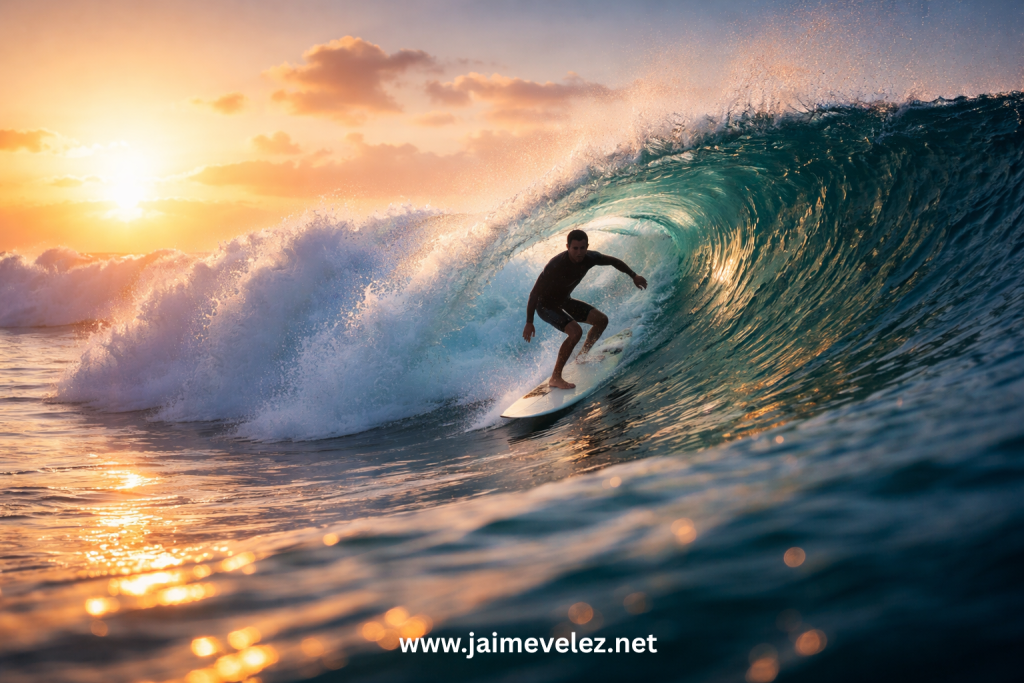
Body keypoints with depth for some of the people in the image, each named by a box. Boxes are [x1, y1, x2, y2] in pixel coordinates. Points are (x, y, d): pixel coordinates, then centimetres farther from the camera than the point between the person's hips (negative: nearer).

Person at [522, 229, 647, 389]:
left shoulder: (590, 258, -16)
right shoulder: (556, 266, -35)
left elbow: (614, 262, 6)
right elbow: (534, 293, -30)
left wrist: (634, 276, 8)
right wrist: (529, 323, -30)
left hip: (564, 301, 8)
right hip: (546, 305, -8)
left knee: (601, 320, 9)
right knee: (576, 331, -29)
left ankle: (582, 357, 28)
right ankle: (555, 378, -23)